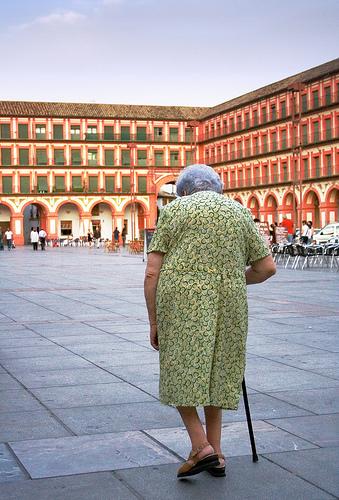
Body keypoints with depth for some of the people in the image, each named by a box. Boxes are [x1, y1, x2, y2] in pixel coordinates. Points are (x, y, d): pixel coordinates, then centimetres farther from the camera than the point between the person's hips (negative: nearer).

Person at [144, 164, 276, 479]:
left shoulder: (173, 209, 6)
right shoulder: (239, 211, 13)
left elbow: (152, 273, -1)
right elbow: (267, 267, 11)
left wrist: (153, 322, 5)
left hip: (180, 303, -3)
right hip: (228, 305, 3)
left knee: (180, 375, 9)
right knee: (214, 375, 16)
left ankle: (202, 448, -2)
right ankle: (216, 456, 18)